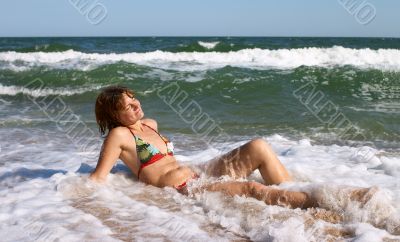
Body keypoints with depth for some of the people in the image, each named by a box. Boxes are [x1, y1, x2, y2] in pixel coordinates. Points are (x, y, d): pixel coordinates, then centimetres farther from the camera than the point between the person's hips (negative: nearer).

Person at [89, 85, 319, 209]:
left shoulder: (150, 125, 17)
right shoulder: (119, 135, -6)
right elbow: (98, 177, -11)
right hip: (183, 191, -9)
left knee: (258, 147, -6)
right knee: (252, 188, -27)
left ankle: (296, 196, -4)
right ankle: (314, 204, -19)